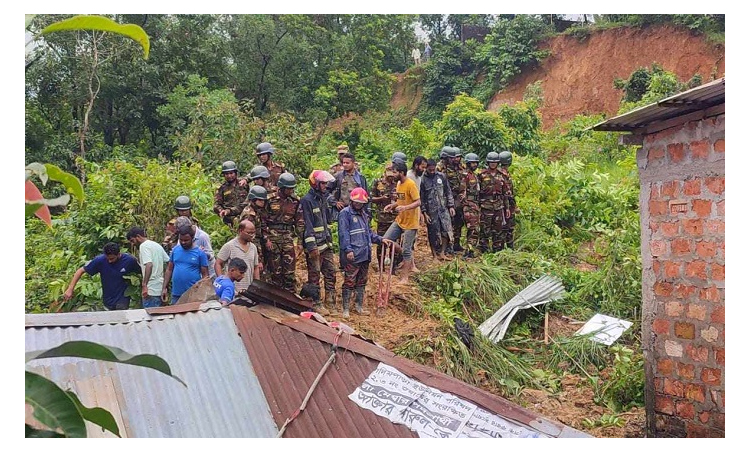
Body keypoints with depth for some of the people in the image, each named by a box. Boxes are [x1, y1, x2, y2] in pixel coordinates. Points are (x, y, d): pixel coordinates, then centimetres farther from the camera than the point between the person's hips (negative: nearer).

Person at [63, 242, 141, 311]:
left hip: (122, 300, -2)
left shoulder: (129, 260, -17)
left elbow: (141, 272, -2)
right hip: (108, 300, 2)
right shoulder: (100, 260, -17)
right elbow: (81, 271, -10)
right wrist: (70, 289, -16)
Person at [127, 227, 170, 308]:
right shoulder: (157, 245, 17)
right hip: (160, 288, 9)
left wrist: (144, 285, -28)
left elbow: (149, 265, -24)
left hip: (151, 290, -9)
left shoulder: (144, 246, -9)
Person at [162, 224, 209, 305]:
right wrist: (164, 288, 8)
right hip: (176, 295, 3)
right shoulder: (175, 250, 7)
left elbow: (205, 275, -2)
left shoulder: (200, 253, -3)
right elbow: (169, 270, 13)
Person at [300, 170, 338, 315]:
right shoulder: (307, 200, -11)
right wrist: (312, 246, -20)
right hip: (314, 245, -8)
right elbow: (307, 224, -16)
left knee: (331, 273, 8)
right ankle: (316, 303, 10)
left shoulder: (322, 199, 16)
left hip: (326, 243, 8)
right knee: (314, 275, 1)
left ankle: (330, 303, 14)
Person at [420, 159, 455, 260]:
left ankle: (442, 253, 11)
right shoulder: (422, 179, -5)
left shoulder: (441, 176, 4)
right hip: (431, 211, -3)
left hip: (443, 209, 3)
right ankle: (436, 255, 16)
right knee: (434, 234, 3)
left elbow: (448, 192, 9)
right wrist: (424, 213, -9)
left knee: (447, 231, -2)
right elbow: (421, 198, -4)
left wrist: (451, 206, 3)